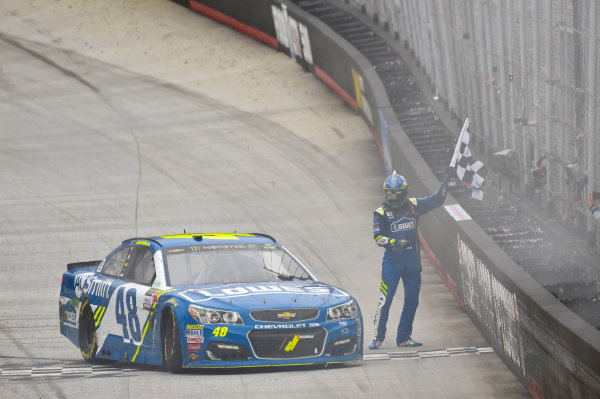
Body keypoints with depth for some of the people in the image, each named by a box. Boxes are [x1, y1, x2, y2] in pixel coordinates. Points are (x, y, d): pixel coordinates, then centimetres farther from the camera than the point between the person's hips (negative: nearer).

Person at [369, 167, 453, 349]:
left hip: (412, 260, 4)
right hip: (392, 261, -4)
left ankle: (403, 337, 15)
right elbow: (378, 237, -8)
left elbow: (437, 199, 11)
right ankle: (378, 337, 3)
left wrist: (445, 180, 3)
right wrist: (395, 242, -23)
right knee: (385, 300, -7)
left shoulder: (413, 206, 4)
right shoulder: (382, 213, -3)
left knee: (412, 300, 6)